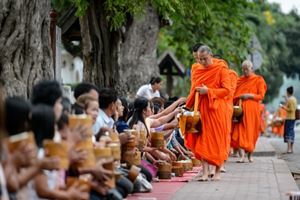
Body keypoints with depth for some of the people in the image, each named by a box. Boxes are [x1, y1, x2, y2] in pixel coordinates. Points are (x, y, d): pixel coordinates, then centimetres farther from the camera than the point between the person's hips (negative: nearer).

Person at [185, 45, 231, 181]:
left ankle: (217, 172, 9)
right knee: (202, 139, -3)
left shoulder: (221, 68, -4)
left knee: (217, 140, 0)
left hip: (216, 108, -4)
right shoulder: (196, 70, 10)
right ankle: (205, 173, -4)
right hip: (202, 108, 4)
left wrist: (208, 91, -16)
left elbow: (227, 89, -9)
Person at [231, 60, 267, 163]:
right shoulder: (239, 80, 13)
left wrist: (249, 95, -15)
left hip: (252, 109, -2)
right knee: (240, 131, -11)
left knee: (251, 132, 2)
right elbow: (235, 94, 20)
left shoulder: (258, 80, 3)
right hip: (240, 109, 2)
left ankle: (250, 155, 17)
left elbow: (261, 96, -2)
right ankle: (242, 156, -17)